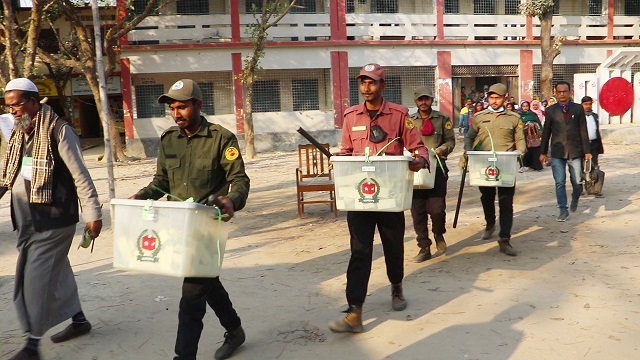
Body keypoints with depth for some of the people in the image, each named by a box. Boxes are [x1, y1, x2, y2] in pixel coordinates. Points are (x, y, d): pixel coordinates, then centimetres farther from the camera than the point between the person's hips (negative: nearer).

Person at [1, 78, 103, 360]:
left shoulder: (58, 131, -13)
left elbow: (80, 176, -14)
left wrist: (92, 214, -16)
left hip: (53, 218, -8)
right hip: (27, 219, 8)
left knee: (38, 276, -5)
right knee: (56, 270, 17)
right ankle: (78, 319, 33)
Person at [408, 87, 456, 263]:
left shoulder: (442, 119, 8)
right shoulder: (409, 121, 12)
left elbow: (450, 140, 7)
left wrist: (441, 149, -13)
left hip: (437, 167, -2)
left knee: (437, 208, -8)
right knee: (417, 210, 2)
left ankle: (439, 235, 26)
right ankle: (424, 248, 14)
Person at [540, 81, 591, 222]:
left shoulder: (578, 109, 5)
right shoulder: (550, 110, 5)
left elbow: (583, 131, 5)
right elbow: (546, 132, 8)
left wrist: (587, 151, 1)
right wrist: (543, 152, 8)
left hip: (575, 152, 0)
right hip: (557, 152, 0)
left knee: (577, 182, 4)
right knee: (560, 183, -1)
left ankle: (575, 199, 35)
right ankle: (563, 210, 10)